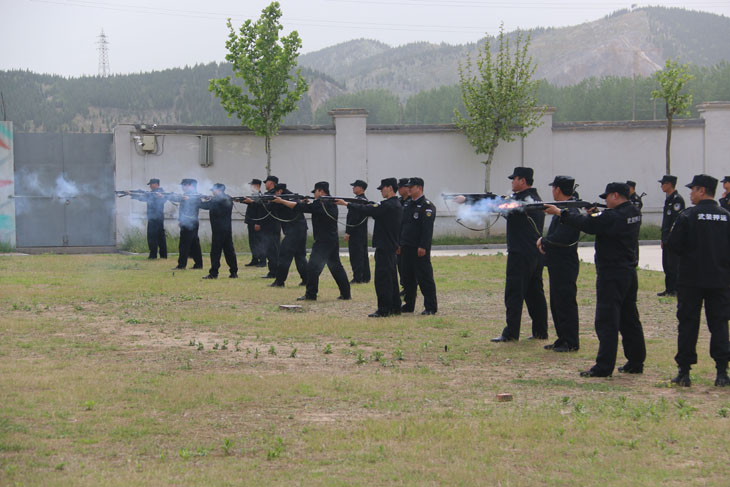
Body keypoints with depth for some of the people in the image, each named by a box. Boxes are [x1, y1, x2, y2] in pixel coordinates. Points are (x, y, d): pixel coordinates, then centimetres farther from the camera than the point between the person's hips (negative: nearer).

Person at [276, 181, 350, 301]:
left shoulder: (320, 204, -14)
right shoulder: (331, 203, 13)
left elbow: (299, 207, -16)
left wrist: (281, 201, -11)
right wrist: (308, 203, 9)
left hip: (323, 242, -9)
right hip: (333, 240, 9)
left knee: (313, 267, -6)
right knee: (336, 266, 15)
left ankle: (310, 294, -5)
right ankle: (345, 293, 17)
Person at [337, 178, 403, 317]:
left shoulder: (388, 205, -18)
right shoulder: (396, 205, 14)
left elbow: (367, 210, -19)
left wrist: (347, 204, -12)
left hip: (384, 247, -10)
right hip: (391, 246, 10)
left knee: (382, 278, -7)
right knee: (391, 278, 15)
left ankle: (384, 309, -6)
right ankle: (395, 307, 20)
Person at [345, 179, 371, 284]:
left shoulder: (358, 201, -17)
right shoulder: (365, 200, 15)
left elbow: (354, 218, -22)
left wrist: (348, 232, -18)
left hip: (356, 233, -10)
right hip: (363, 232, 10)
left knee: (356, 256, -7)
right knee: (363, 255, 13)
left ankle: (357, 278, -8)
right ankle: (365, 277, 17)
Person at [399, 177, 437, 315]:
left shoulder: (427, 206, -10)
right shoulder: (408, 205, 16)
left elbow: (427, 228, -17)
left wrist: (423, 247, -22)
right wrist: (399, 244, 15)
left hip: (420, 249, -8)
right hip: (406, 247, 8)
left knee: (425, 278, -5)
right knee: (407, 278, 11)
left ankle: (431, 307, -1)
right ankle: (409, 305, 20)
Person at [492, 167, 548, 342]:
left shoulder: (520, 199, -14)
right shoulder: (536, 199, 14)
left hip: (520, 254, -9)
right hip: (536, 254, 9)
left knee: (514, 294, -5)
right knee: (535, 293, 13)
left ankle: (511, 333, -5)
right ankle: (540, 331, 16)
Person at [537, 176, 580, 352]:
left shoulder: (570, 211, -18)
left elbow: (560, 238, -25)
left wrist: (543, 241, -10)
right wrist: (545, 242, 4)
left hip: (565, 264, -11)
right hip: (557, 264, 11)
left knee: (566, 303, -5)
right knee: (556, 304, 15)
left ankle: (571, 342, 0)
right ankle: (562, 339, 22)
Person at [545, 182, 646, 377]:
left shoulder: (613, 216, -19)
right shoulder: (634, 213, 9)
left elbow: (587, 225, -17)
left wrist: (560, 212, -9)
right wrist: (594, 215, 3)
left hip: (611, 275, -9)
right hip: (629, 272, 9)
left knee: (606, 321, -7)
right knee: (629, 319, 15)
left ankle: (604, 367, -7)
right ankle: (636, 362, 20)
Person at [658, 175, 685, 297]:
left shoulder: (677, 199, -13)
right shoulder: (668, 199, 18)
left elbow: (677, 219, -19)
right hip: (667, 238, 10)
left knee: (673, 264, -7)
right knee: (666, 264, 11)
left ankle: (676, 289, -3)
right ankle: (669, 289, 17)